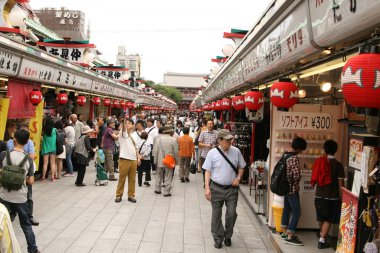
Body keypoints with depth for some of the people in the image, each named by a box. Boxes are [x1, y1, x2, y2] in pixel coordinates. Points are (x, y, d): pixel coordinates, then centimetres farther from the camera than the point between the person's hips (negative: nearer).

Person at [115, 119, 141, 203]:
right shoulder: (122, 133, -1)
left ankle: (131, 195, 16)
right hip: (124, 159, -4)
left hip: (133, 160, 5)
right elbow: (123, 126, -22)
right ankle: (119, 195, 13)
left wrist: (138, 158, 9)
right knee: (122, 178, 2)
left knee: (132, 179, 8)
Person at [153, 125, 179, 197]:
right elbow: (176, 152, -7)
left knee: (159, 176, 20)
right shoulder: (173, 140, -11)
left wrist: (155, 160, 7)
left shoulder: (159, 139, -4)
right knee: (168, 177, 6)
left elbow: (155, 150, -2)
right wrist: (176, 160, 7)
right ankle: (166, 192, 8)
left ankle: (157, 189, 28)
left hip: (160, 161, 3)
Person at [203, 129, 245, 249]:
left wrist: (238, 178, -4)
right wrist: (207, 188, -7)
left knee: (231, 214, 0)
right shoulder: (212, 153, -6)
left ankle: (228, 236, 26)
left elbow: (241, 167, 12)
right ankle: (218, 238, 26)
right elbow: (208, 171, -2)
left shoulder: (236, 151, -1)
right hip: (216, 188, -1)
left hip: (232, 188, 1)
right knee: (216, 214, 9)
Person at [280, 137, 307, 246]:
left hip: (286, 187, 9)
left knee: (287, 209, 18)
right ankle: (290, 237, 0)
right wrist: (295, 183, -7)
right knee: (296, 212, -3)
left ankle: (285, 233, 28)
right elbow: (297, 173, -27)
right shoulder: (294, 158, -21)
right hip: (292, 189, -9)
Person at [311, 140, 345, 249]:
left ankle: (322, 234, 43)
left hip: (319, 196, 4)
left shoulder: (319, 162, -2)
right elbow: (340, 184, -12)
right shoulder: (338, 165, -13)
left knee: (321, 218, 21)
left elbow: (314, 179, 7)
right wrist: (342, 198, -2)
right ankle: (322, 240, 3)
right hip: (333, 197, -4)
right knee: (328, 220, 8)